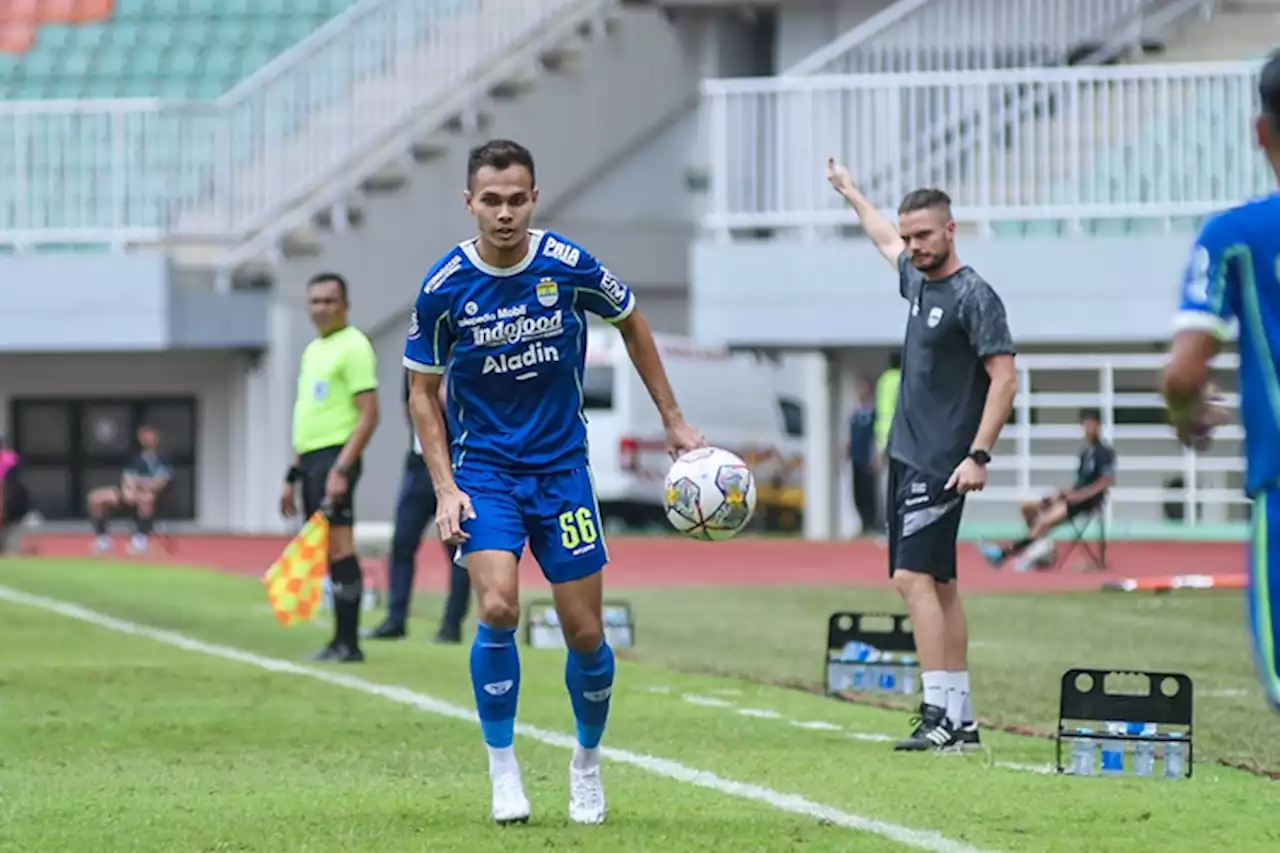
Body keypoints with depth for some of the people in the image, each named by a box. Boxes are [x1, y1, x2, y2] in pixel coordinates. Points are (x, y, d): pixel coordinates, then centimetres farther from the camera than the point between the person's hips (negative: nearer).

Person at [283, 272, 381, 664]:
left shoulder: (353, 346, -7)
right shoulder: (312, 351, 20)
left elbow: (369, 415, -14)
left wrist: (341, 469, -21)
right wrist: (293, 476, 22)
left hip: (335, 457, -9)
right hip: (310, 458, 9)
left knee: (339, 545, -13)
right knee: (327, 553, 7)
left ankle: (349, 642, -15)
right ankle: (340, 641, 9)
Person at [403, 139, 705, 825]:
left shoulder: (570, 267, -11)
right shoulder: (445, 286, -11)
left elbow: (631, 325, 9)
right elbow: (423, 392, 1)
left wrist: (674, 422, 12)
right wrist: (445, 488, -9)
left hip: (561, 466, 1)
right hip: (483, 466, -1)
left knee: (585, 632, 1)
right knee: (498, 608, -22)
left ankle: (588, 761, 27)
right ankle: (502, 765, -6)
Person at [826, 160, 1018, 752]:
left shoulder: (973, 296, -12)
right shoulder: (916, 279, 12)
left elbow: (1004, 378, -16)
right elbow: (885, 241, 35)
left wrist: (978, 455, -23)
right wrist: (850, 192, 50)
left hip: (941, 464, -9)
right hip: (908, 455, 9)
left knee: (914, 576, -17)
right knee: (938, 584, 8)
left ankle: (940, 713, -20)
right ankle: (960, 718, 10)